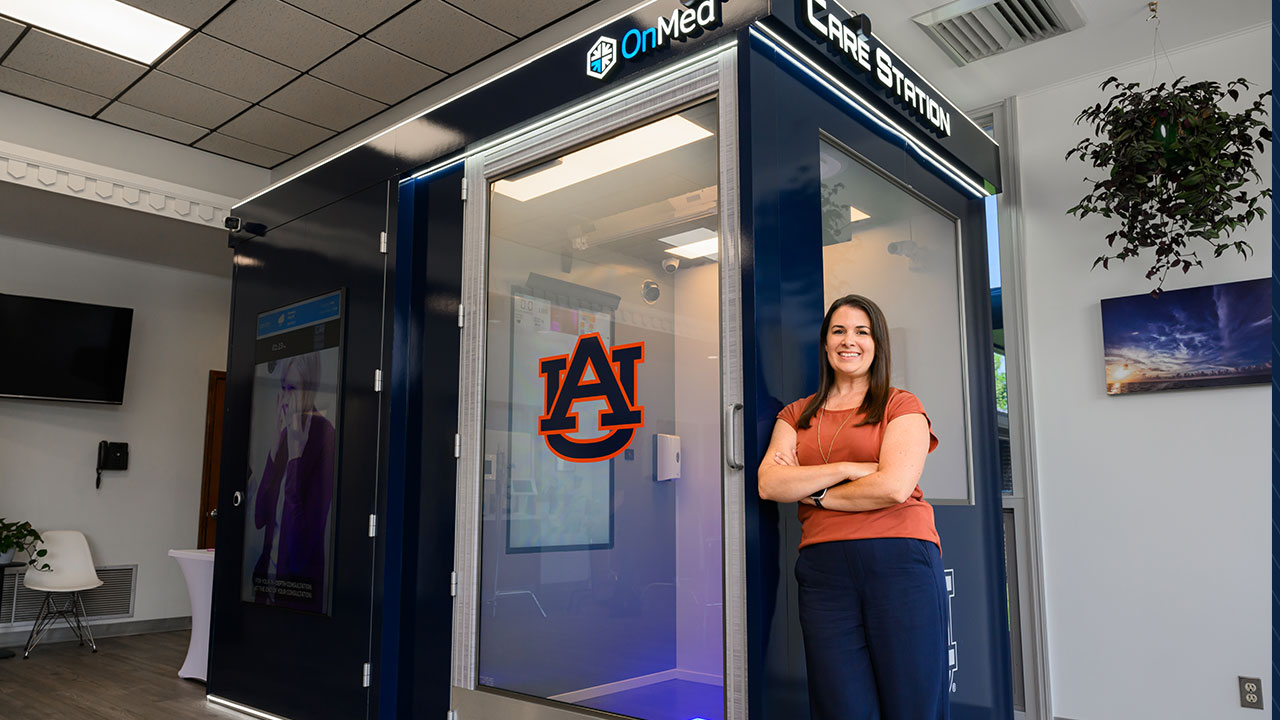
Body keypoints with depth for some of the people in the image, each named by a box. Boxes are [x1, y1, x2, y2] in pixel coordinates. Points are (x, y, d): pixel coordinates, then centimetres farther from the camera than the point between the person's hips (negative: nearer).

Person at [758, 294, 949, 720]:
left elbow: (894, 487, -8)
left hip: (900, 560, -2)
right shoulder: (796, 415, 17)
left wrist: (812, 492, 0)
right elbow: (768, 484, 2)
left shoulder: (901, 406, 8)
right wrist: (847, 469, -7)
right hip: (822, 568, 3)